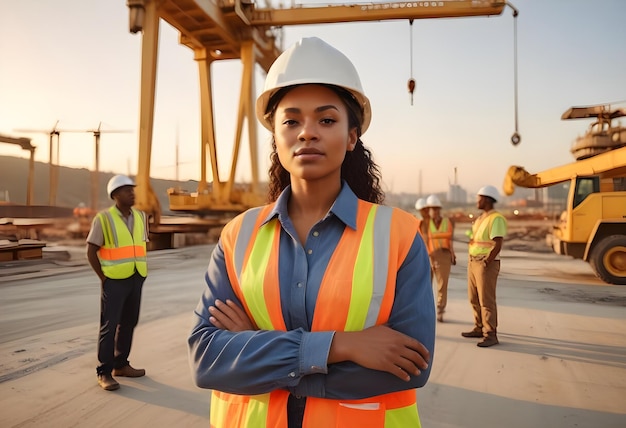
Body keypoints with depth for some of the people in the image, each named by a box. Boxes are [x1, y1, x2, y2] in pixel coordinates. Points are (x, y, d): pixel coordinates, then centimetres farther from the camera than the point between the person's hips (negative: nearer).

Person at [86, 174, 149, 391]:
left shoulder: (140, 216, 6)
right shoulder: (103, 218, -10)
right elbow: (91, 251, -7)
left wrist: (141, 271, 9)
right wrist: (103, 277, -8)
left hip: (135, 279, 6)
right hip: (114, 280, -6)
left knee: (128, 323, 13)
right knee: (109, 326, -1)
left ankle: (120, 364, 27)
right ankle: (104, 372, 7)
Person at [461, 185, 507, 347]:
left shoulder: (496, 218, -13)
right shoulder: (480, 218, 16)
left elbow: (497, 245, -20)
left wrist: (486, 263, -19)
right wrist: (471, 261, 9)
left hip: (486, 264, -9)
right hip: (473, 261, 9)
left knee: (486, 300, -7)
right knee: (474, 298, 14)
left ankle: (491, 335, -1)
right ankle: (479, 328, 25)